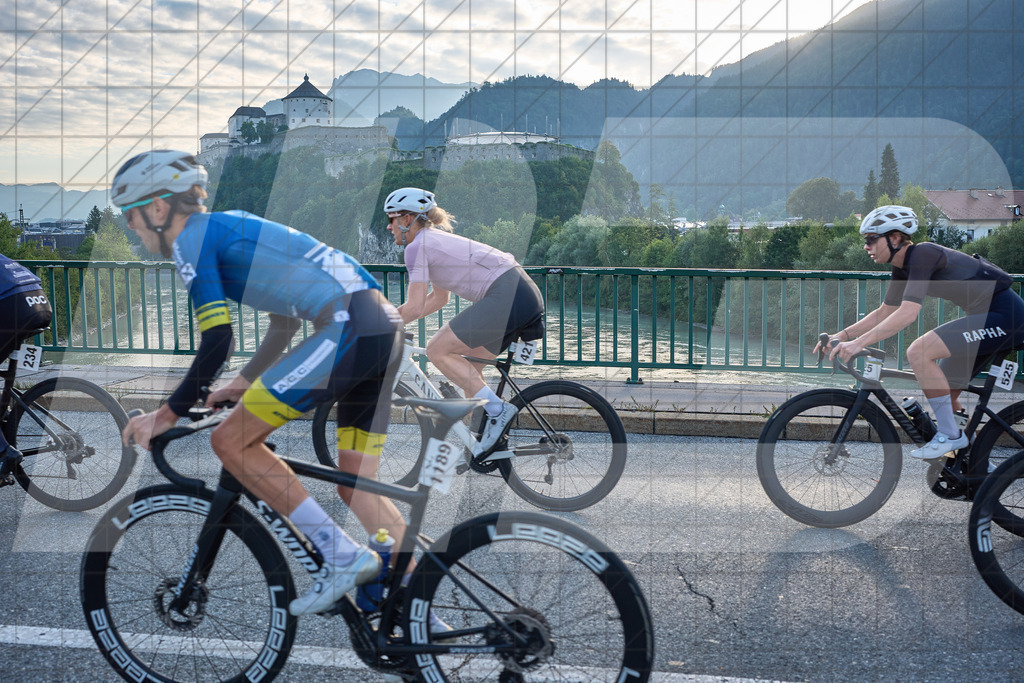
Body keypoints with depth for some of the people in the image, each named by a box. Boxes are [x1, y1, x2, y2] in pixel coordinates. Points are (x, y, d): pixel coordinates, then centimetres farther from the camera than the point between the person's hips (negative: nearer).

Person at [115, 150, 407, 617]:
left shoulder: (191, 238, 1)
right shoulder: (232, 228, 29)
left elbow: (217, 342, -7)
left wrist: (168, 414, 3)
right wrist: (245, 382, 41)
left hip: (346, 329, -10)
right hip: (385, 328, 10)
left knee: (231, 441, -1)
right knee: (356, 484, 13)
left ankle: (342, 557, -1)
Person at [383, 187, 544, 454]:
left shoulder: (417, 246, -5)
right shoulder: (435, 238, 24)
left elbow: (414, 307, -9)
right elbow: (438, 298, 31)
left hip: (506, 295, -10)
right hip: (525, 293, 10)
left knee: (437, 350, -5)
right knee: (469, 366, 17)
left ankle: (498, 409, -7)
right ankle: (487, 441, 20)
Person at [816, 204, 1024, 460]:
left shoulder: (922, 254, -19)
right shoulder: (903, 268, 9)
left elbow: (907, 314, -28)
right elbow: (884, 312, 17)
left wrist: (859, 343, -31)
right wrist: (842, 335, 6)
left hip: (1003, 314, -10)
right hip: (988, 315, 10)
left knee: (918, 352, -22)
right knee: (942, 394, 9)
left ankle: (950, 434, -11)